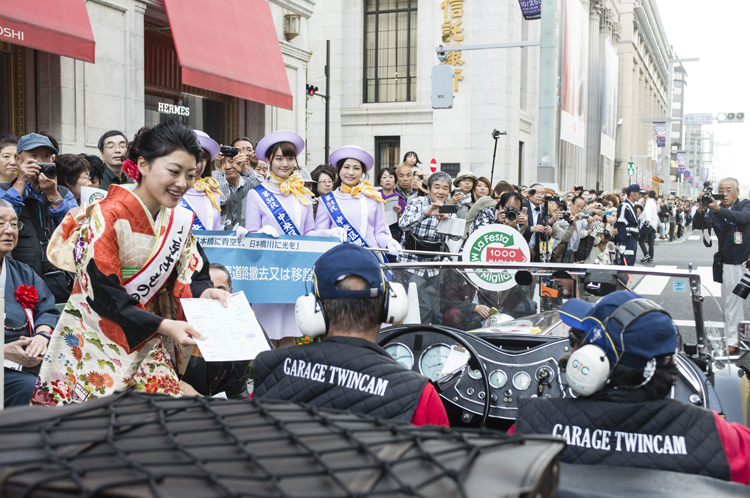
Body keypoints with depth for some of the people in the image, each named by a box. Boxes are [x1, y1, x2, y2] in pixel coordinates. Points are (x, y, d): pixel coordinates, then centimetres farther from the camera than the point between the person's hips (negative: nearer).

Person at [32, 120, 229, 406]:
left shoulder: (180, 219, 1)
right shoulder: (108, 216, -19)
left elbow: (186, 274, 6)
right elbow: (103, 295, -21)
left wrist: (204, 292, -17)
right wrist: (164, 325, -28)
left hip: (147, 344, 6)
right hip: (97, 339, -5)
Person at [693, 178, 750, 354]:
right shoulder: (714, 209, 4)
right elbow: (700, 224, -5)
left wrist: (719, 210, -38)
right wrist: (701, 208, -23)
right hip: (729, 265, 3)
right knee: (731, 302, 7)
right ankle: (732, 341, 14)